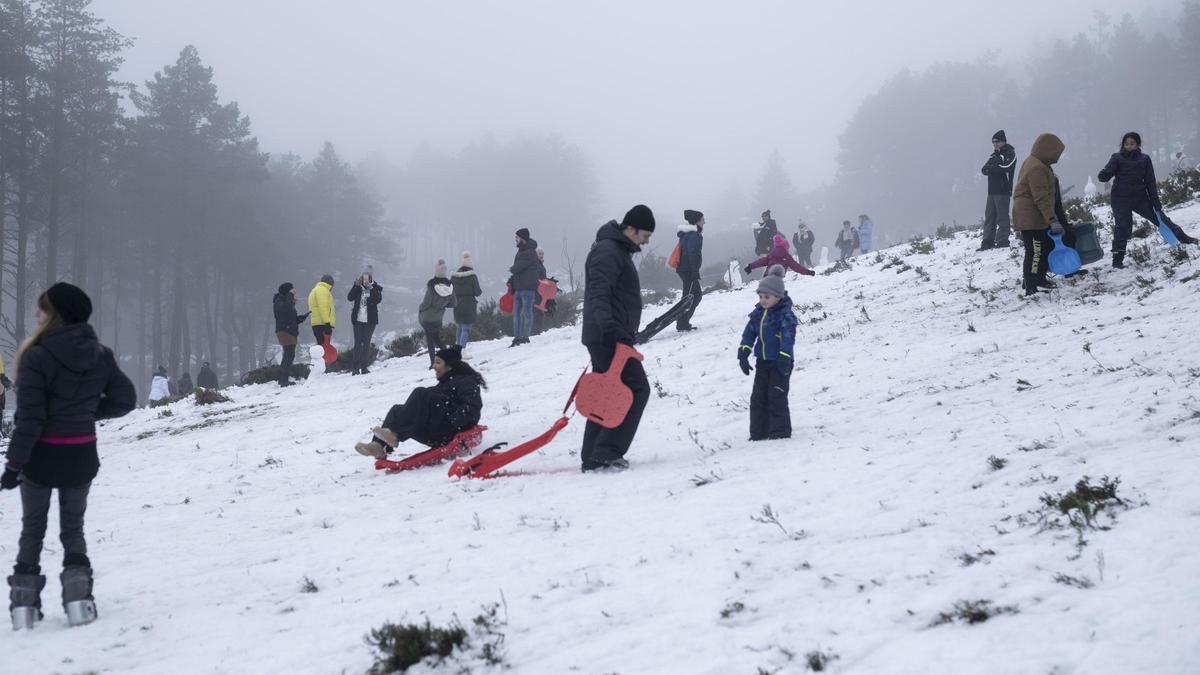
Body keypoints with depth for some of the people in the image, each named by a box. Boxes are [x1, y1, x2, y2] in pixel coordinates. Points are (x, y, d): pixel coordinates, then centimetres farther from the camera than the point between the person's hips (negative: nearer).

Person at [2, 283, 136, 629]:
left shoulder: (38, 357, -17)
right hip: (82, 457, 3)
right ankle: (78, 599, 5)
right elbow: (125, 399, 6)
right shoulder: (100, 355, -1)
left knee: (32, 529, 13)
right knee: (73, 528, 18)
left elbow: (29, 417, -17)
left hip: (41, 457, -3)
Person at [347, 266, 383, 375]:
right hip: (358, 319, 1)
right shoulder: (358, 287, 6)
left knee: (366, 343, 1)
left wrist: (370, 287, -21)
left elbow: (378, 300, -16)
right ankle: (355, 367, -5)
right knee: (358, 343, -3)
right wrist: (356, 285, -15)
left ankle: (364, 366, 6)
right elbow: (350, 297, -7)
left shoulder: (376, 288, 1)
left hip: (370, 320, -1)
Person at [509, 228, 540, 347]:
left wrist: (511, 269, 3)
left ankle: (525, 337, -5)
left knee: (527, 312, -6)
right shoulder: (522, 251, 18)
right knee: (516, 313, 10)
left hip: (527, 287, -10)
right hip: (519, 287, 10)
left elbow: (518, 267, -18)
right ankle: (517, 338, 14)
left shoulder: (530, 253, -13)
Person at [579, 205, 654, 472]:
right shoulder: (608, 251, -13)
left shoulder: (618, 250, 21)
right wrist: (608, 326, -37)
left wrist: (626, 330, 34)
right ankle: (606, 453, -14)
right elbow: (599, 293, -26)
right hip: (609, 337, -11)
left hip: (608, 337, 11)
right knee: (636, 389, -11)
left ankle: (593, 457, 13)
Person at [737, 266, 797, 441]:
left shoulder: (785, 314, -15)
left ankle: (780, 432, 4)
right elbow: (749, 332, 9)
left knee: (777, 398, -5)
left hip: (780, 362, -8)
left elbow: (788, 337, -22)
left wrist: (784, 359, -29)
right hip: (763, 361, 8)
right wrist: (743, 353, 0)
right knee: (758, 398, 8)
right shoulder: (758, 313, 7)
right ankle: (758, 433, 15)